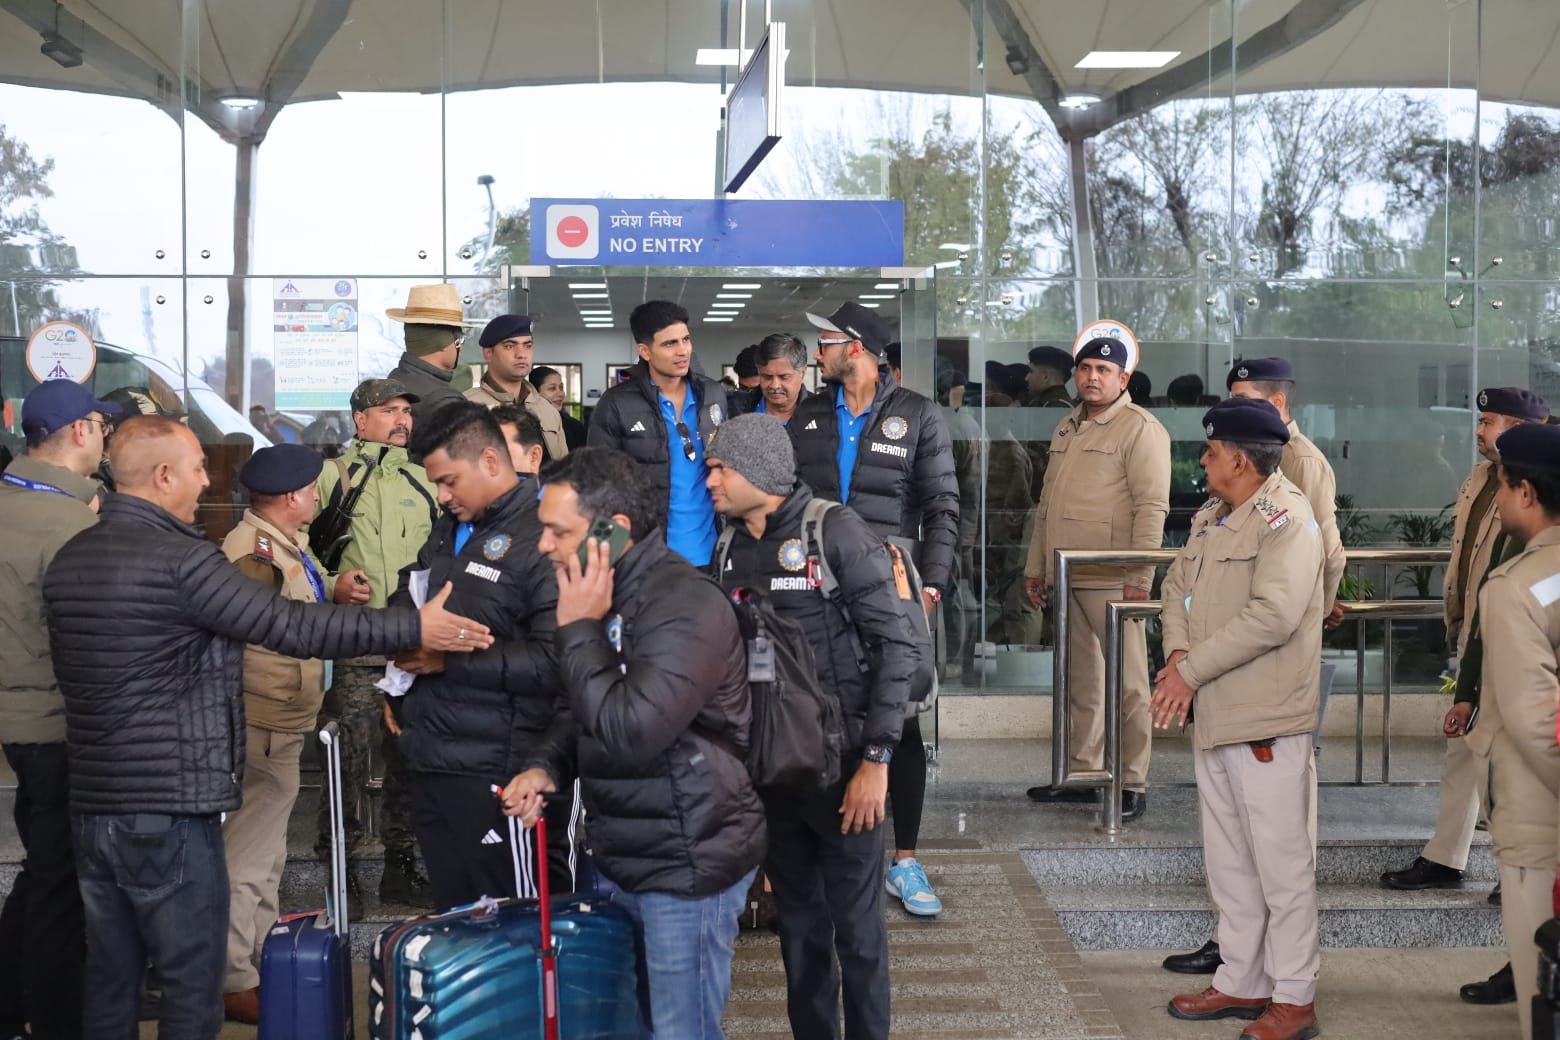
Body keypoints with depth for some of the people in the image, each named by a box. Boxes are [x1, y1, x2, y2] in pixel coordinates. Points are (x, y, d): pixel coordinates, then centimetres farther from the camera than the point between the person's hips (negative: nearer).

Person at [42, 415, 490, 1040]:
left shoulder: (69, 559, 9)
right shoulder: (180, 559, -16)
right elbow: (293, 626, -18)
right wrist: (413, 628, -13)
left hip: (91, 802, 8)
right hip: (169, 810, -8)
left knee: (110, 979, 14)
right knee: (192, 985, 1)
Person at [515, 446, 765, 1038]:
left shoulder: (684, 605, -21)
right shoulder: (603, 594, 9)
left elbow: (630, 732, -29)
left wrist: (579, 630, -21)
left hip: (686, 865, -9)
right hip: (622, 854, 9)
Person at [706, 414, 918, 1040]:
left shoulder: (835, 531, -10)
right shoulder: (731, 549, 7)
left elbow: (895, 644, -12)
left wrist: (875, 759, -16)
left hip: (841, 761, -5)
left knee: (856, 924, 3)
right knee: (798, 922, 14)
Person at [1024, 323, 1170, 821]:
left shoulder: (1140, 429, -6)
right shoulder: (1067, 428, 19)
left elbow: (1151, 508, -13)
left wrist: (1139, 579, -18)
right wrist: (1036, 566, 20)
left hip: (1112, 580, -8)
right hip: (1066, 576, 8)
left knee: (1127, 682, -4)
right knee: (1080, 680, 13)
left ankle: (1132, 784, 0)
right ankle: (1082, 774, 21)